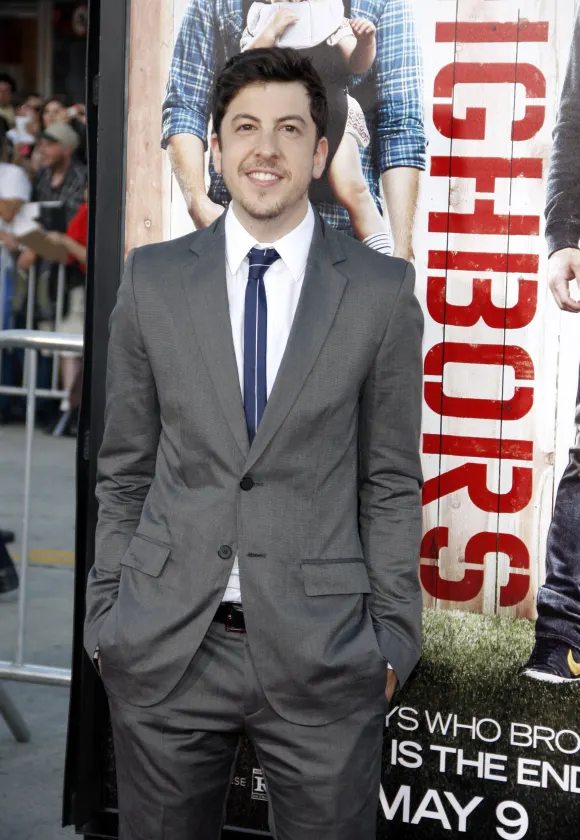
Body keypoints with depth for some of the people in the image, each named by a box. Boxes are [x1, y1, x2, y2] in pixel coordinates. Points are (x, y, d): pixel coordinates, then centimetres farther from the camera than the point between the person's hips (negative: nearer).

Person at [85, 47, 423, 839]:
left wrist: (392, 638, 1)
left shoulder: (382, 291, 0)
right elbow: (124, 471, 8)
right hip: (164, 646, 1)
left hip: (324, 652, -1)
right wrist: (106, 614, 6)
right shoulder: (153, 279, 4)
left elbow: (391, 483, 3)